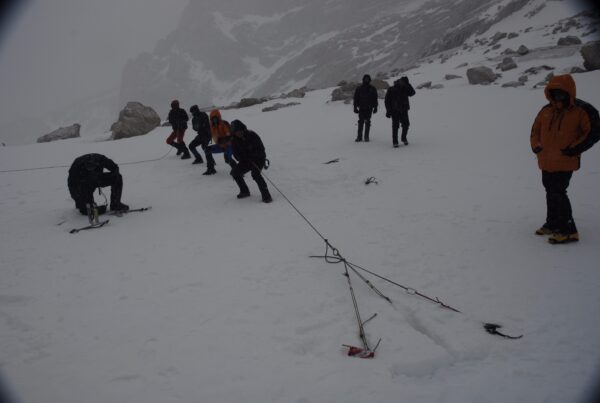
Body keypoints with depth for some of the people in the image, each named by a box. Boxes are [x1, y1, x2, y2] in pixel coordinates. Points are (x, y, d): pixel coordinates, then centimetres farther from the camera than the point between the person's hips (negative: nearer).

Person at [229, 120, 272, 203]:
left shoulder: (251, 135, -19)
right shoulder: (234, 140, -4)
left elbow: (261, 148, -17)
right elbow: (236, 155, -1)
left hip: (258, 159, -6)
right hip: (246, 161, 6)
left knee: (255, 173, -30)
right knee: (235, 172, -3)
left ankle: (266, 195, -28)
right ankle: (245, 191, 16)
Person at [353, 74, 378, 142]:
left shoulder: (372, 89, 6)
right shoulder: (359, 89, 5)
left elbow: (375, 99, 8)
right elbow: (356, 98, 5)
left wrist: (375, 108, 2)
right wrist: (355, 107, -1)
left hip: (369, 108, 0)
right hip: (361, 108, 0)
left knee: (367, 122, 1)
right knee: (361, 122, -2)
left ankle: (366, 136, 6)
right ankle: (359, 137, 0)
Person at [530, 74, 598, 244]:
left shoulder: (582, 111, -8)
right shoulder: (546, 110, 7)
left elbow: (592, 133, -7)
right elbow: (536, 129, 19)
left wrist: (573, 149, -14)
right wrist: (536, 146, 4)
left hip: (565, 163, -6)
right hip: (546, 162, 6)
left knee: (558, 193, -12)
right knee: (551, 192, 16)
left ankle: (568, 231, -5)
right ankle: (553, 224, 30)